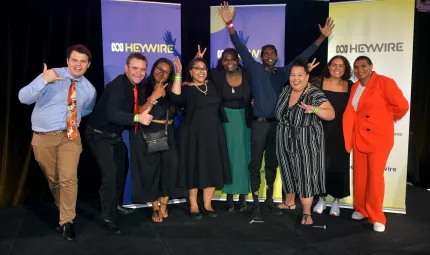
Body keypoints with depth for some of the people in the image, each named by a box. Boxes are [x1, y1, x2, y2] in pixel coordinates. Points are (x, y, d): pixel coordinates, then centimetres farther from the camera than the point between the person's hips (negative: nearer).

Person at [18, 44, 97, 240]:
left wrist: (74, 118, 9)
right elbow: (23, 98, -17)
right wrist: (44, 81, -30)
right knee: (53, 180, 12)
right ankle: (64, 212, 35)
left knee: (68, 179, -11)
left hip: (70, 136, 1)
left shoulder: (89, 89, 5)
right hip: (43, 137, -1)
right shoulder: (50, 75, -7)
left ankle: (66, 222, 4)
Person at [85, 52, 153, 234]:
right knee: (110, 172, -19)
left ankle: (116, 205, 43)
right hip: (99, 135, -9)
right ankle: (108, 219, -4)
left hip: (115, 135, 10)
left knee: (122, 169, 22)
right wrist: (138, 118, -47)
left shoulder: (135, 86, 0)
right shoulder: (117, 86, -26)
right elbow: (112, 114, -39)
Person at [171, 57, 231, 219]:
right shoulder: (186, 88, -3)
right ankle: (193, 205, 17)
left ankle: (207, 204, 19)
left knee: (213, 168, 6)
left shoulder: (212, 85, 10)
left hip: (213, 132, 4)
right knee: (195, 168, 3)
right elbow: (175, 96, -24)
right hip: (193, 133, -4)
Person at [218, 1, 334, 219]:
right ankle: (255, 203, 11)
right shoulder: (255, 69, 2)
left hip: (277, 124, 4)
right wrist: (229, 24, -14)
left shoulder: (282, 72, 10)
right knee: (256, 164, 2)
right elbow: (241, 48, -5)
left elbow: (302, 57, 12)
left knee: (272, 164, 13)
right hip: (259, 123, -3)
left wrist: (322, 37, 9)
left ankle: (269, 200, 26)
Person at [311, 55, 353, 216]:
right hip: (322, 131, -1)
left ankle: (336, 201, 21)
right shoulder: (319, 82, -1)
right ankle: (322, 198, 20)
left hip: (341, 132, 1)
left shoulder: (350, 86, 3)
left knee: (339, 165, 7)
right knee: (322, 163, 5)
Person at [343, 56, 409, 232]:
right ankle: (360, 209, 27)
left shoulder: (385, 82, -12)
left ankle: (376, 217, 10)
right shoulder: (354, 87, 8)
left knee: (375, 176, -4)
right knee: (359, 176, 10)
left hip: (379, 137, -5)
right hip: (359, 137, 6)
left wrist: (388, 119, 3)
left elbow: (402, 106, -11)